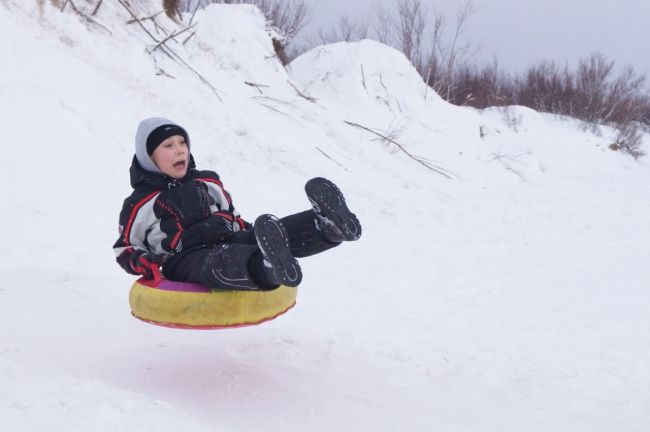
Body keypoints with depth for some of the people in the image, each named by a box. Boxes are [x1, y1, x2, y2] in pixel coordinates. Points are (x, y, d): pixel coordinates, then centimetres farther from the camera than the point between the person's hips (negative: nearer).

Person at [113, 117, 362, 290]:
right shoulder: (140, 204, 11)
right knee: (217, 263, -43)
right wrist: (144, 264, -10)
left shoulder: (208, 182, 25)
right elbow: (124, 248, 13)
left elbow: (232, 217, 34)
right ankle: (270, 268, -77)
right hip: (183, 261, -6)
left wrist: (248, 232, 13)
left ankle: (327, 226, -53)